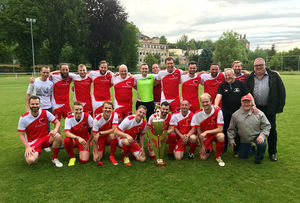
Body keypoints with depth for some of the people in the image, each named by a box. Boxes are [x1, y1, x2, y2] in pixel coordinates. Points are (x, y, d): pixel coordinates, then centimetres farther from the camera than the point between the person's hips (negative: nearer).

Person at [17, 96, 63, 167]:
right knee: (30, 161, -28)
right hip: (33, 142, -1)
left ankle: (54, 158, -8)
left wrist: (55, 130, -25)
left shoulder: (45, 113, -7)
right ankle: (36, 154, 13)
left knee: (57, 136, -31)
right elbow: (21, 135, -5)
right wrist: (27, 147, -18)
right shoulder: (23, 118, -10)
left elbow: (57, 122, -1)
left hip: (46, 138, 2)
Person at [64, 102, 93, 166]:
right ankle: (72, 157, -6)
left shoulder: (87, 116, -16)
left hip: (84, 141, -1)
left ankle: (85, 152, 20)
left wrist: (88, 142, -8)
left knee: (84, 160, -17)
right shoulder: (69, 118, -15)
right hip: (73, 140, 1)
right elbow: (67, 133, -27)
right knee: (66, 140, -34)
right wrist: (78, 138, -42)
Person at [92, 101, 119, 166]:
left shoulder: (114, 115, -19)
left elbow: (114, 130, -26)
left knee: (113, 135, -34)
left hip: (109, 138, 1)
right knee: (97, 158, -13)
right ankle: (102, 150, 23)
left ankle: (112, 156, -12)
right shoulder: (97, 119, -23)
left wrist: (100, 133, -31)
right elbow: (94, 138, -20)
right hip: (100, 138, -1)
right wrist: (96, 153, -21)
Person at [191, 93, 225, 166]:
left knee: (221, 136, -37)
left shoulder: (218, 111, -20)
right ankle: (209, 149, 30)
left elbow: (220, 129, -21)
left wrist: (206, 132, -32)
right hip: (205, 137, 2)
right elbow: (198, 130, -5)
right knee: (203, 157, -7)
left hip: (215, 133, -1)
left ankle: (218, 157, -9)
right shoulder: (198, 114, -14)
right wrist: (202, 145, -5)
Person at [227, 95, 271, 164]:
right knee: (243, 156, 8)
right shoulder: (235, 115, -4)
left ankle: (258, 158, 0)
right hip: (244, 140, 2)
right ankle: (252, 149, 42)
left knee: (262, 144, -32)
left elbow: (266, 126, -6)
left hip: (257, 136, -2)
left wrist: (262, 135, -21)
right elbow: (231, 129, 4)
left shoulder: (259, 113, -8)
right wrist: (231, 139, 1)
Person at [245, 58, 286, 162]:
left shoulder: (274, 76, 1)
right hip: (255, 109, 2)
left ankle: (272, 152, 20)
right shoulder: (249, 78, 7)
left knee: (272, 131, 6)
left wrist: (280, 106, -4)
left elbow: (281, 92, 1)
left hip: (269, 109, -1)